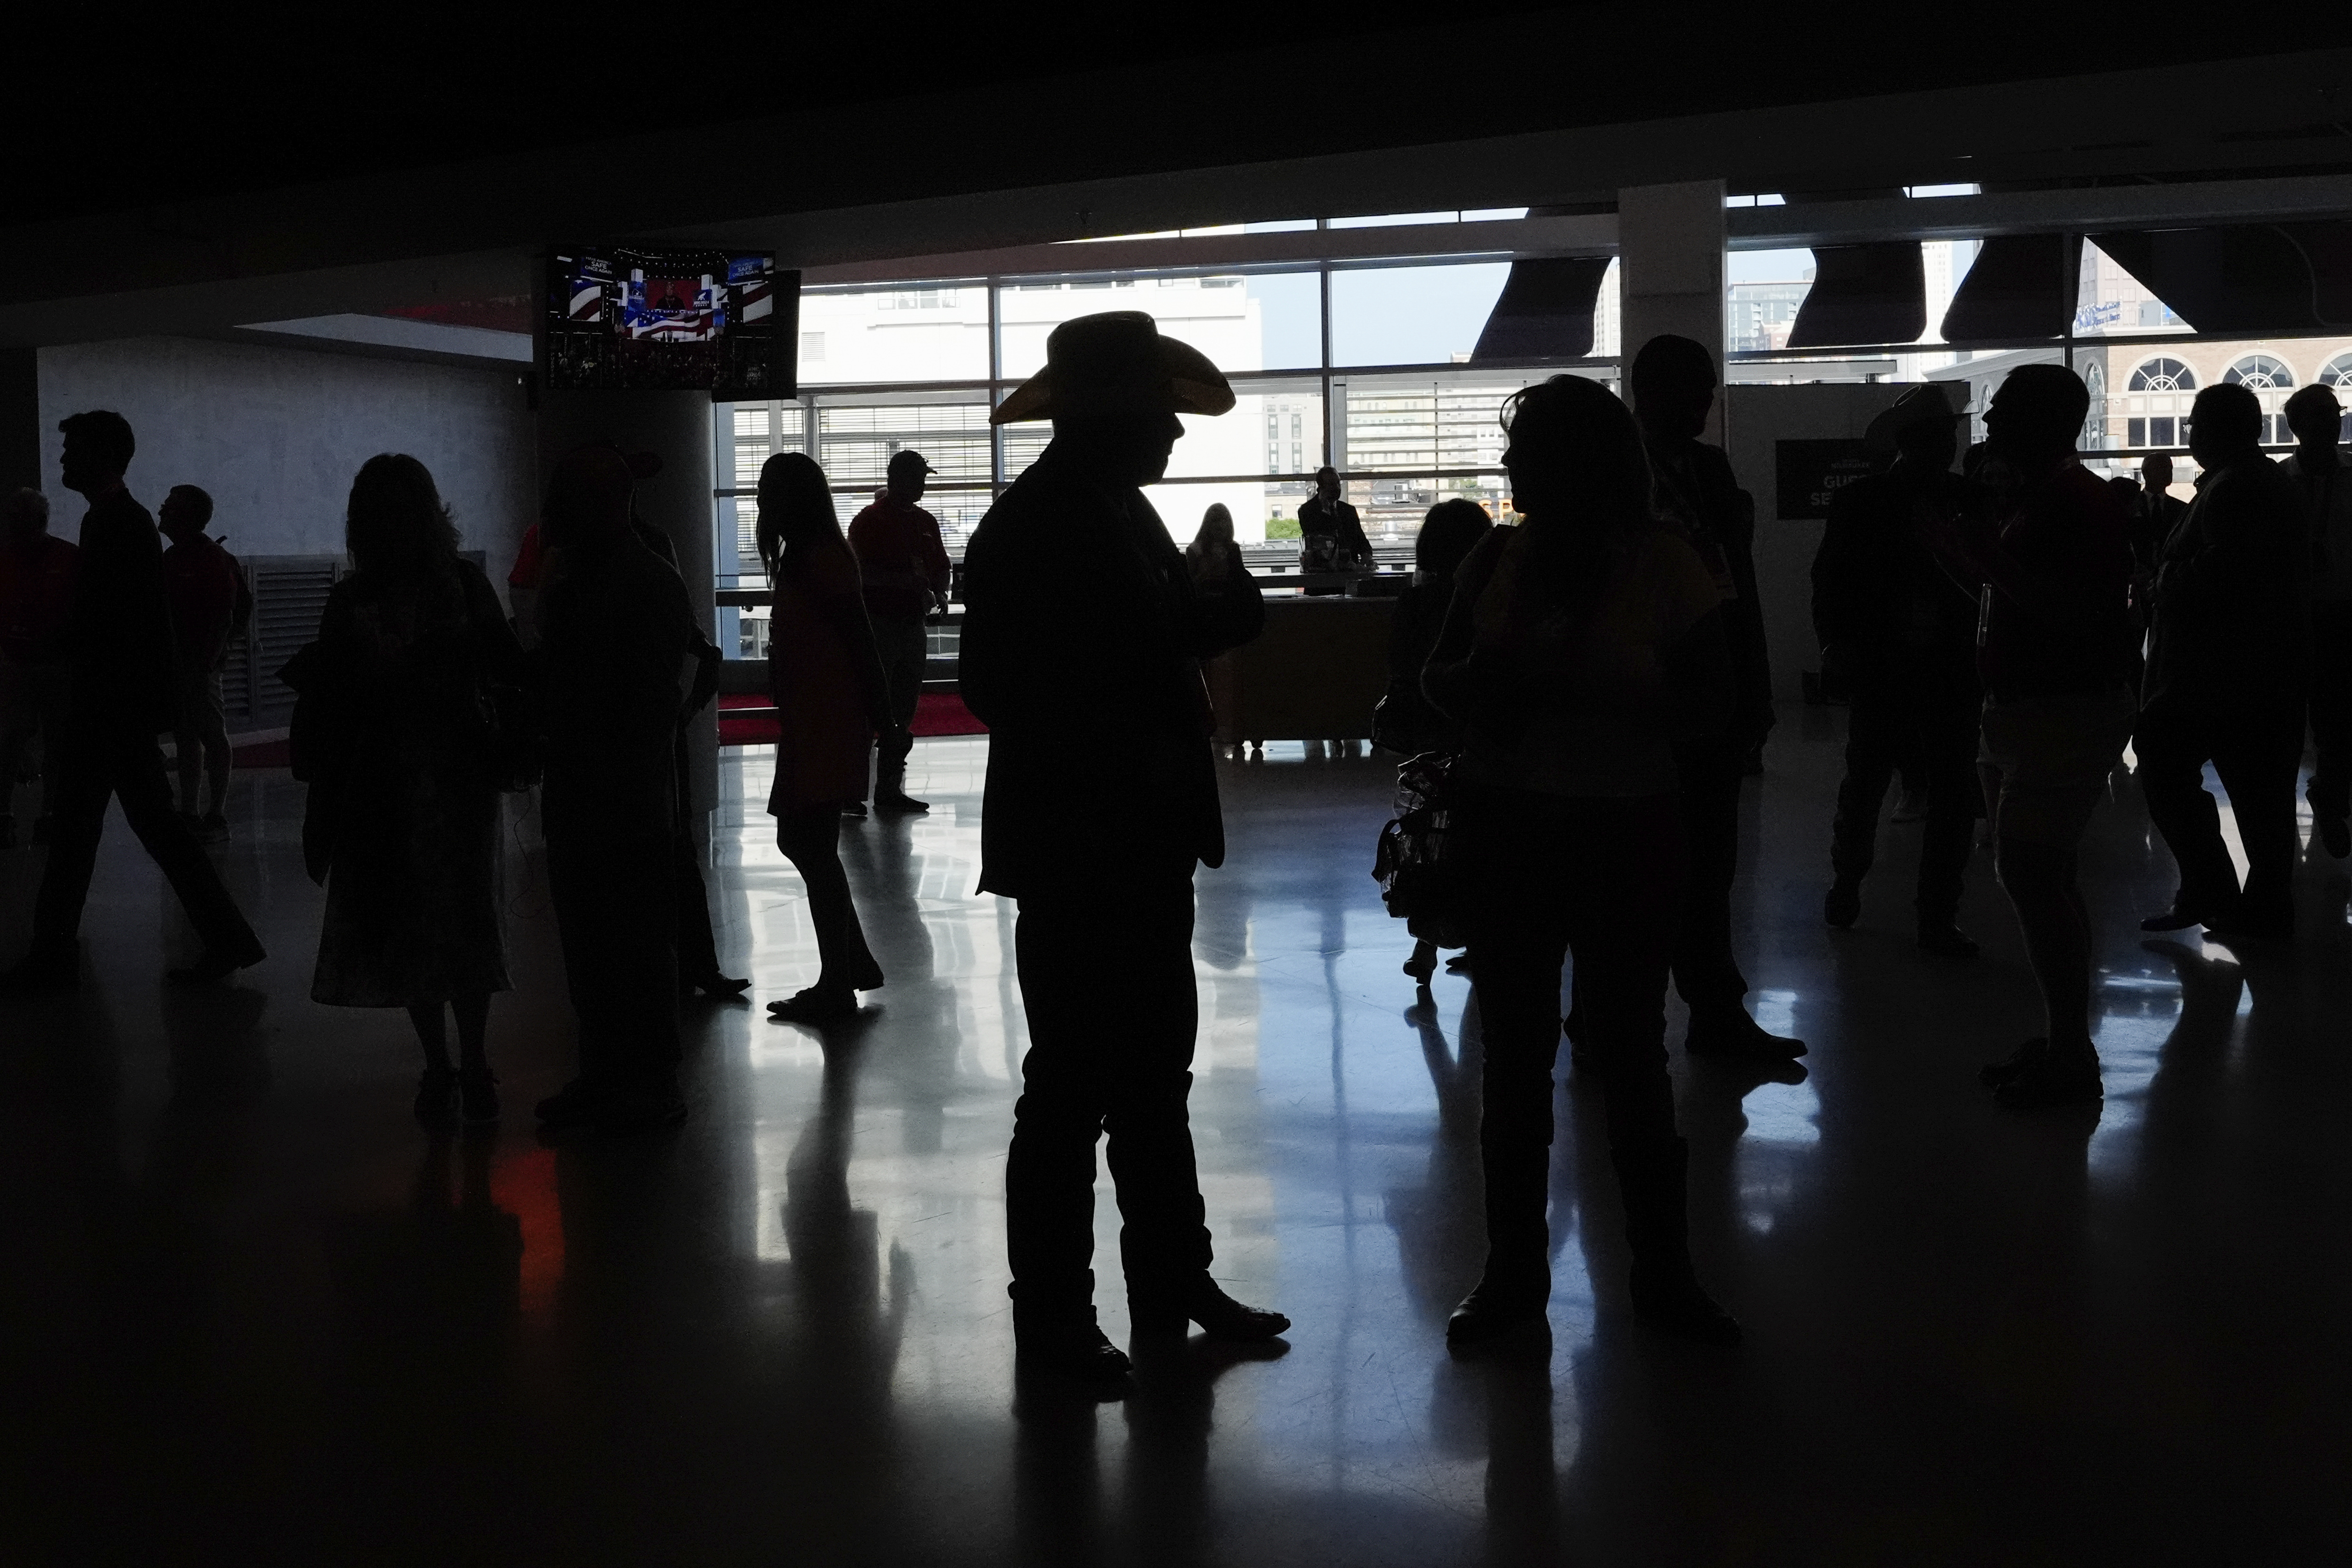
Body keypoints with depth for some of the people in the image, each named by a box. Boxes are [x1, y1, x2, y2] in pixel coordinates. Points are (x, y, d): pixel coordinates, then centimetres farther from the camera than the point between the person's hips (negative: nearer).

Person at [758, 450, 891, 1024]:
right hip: (808, 726, 10)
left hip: (825, 730, -10)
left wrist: (879, 715, -16)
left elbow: (860, 640, -17)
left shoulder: (819, 557, -15)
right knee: (801, 841, 15)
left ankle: (837, 987, 4)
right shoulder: (806, 556, 14)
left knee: (813, 849, -4)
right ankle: (856, 963, 22)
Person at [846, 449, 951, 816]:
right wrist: (906, 580, -23)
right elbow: (862, 573, -15)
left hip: (913, 624, 7)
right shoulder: (868, 521, -6)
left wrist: (939, 594, 0)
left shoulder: (925, 522, 14)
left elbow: (941, 566, 20)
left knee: (903, 712, 9)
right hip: (877, 623, -7)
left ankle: (890, 789, 15)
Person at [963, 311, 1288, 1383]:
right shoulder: (1030, 529, -15)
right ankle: (1053, 1319, 14)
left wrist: (1215, 612, -8)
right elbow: (1004, 689, -20)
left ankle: (1172, 1290, 28)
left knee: (1153, 1074, 16)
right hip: (1074, 850, -9)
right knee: (1073, 1086, 0)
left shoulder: (1119, 512, 11)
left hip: (1139, 846, 9)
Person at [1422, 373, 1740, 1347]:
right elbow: (1437, 675, 9)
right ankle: (1514, 1271, 23)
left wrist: (1595, 689, -25)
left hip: (1625, 835, -3)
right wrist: (1482, 679, -15)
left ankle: (1662, 1272, 20)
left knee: (1630, 1051, 5)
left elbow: (1713, 704, -11)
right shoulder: (1499, 557, 2)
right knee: (1514, 1054, 10)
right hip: (1506, 829, 3)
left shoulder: (1663, 564, -8)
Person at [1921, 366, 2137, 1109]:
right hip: (2018, 709, 10)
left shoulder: (2082, 503, -15)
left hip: (2067, 713, -10)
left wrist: (1988, 555, -23)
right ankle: (2060, 1041, 21)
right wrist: (1952, 541, 11)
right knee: (2040, 874, 13)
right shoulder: (2023, 497, 15)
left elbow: (2080, 612, -25)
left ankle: (2070, 1057, -5)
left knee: (2031, 873, -12)